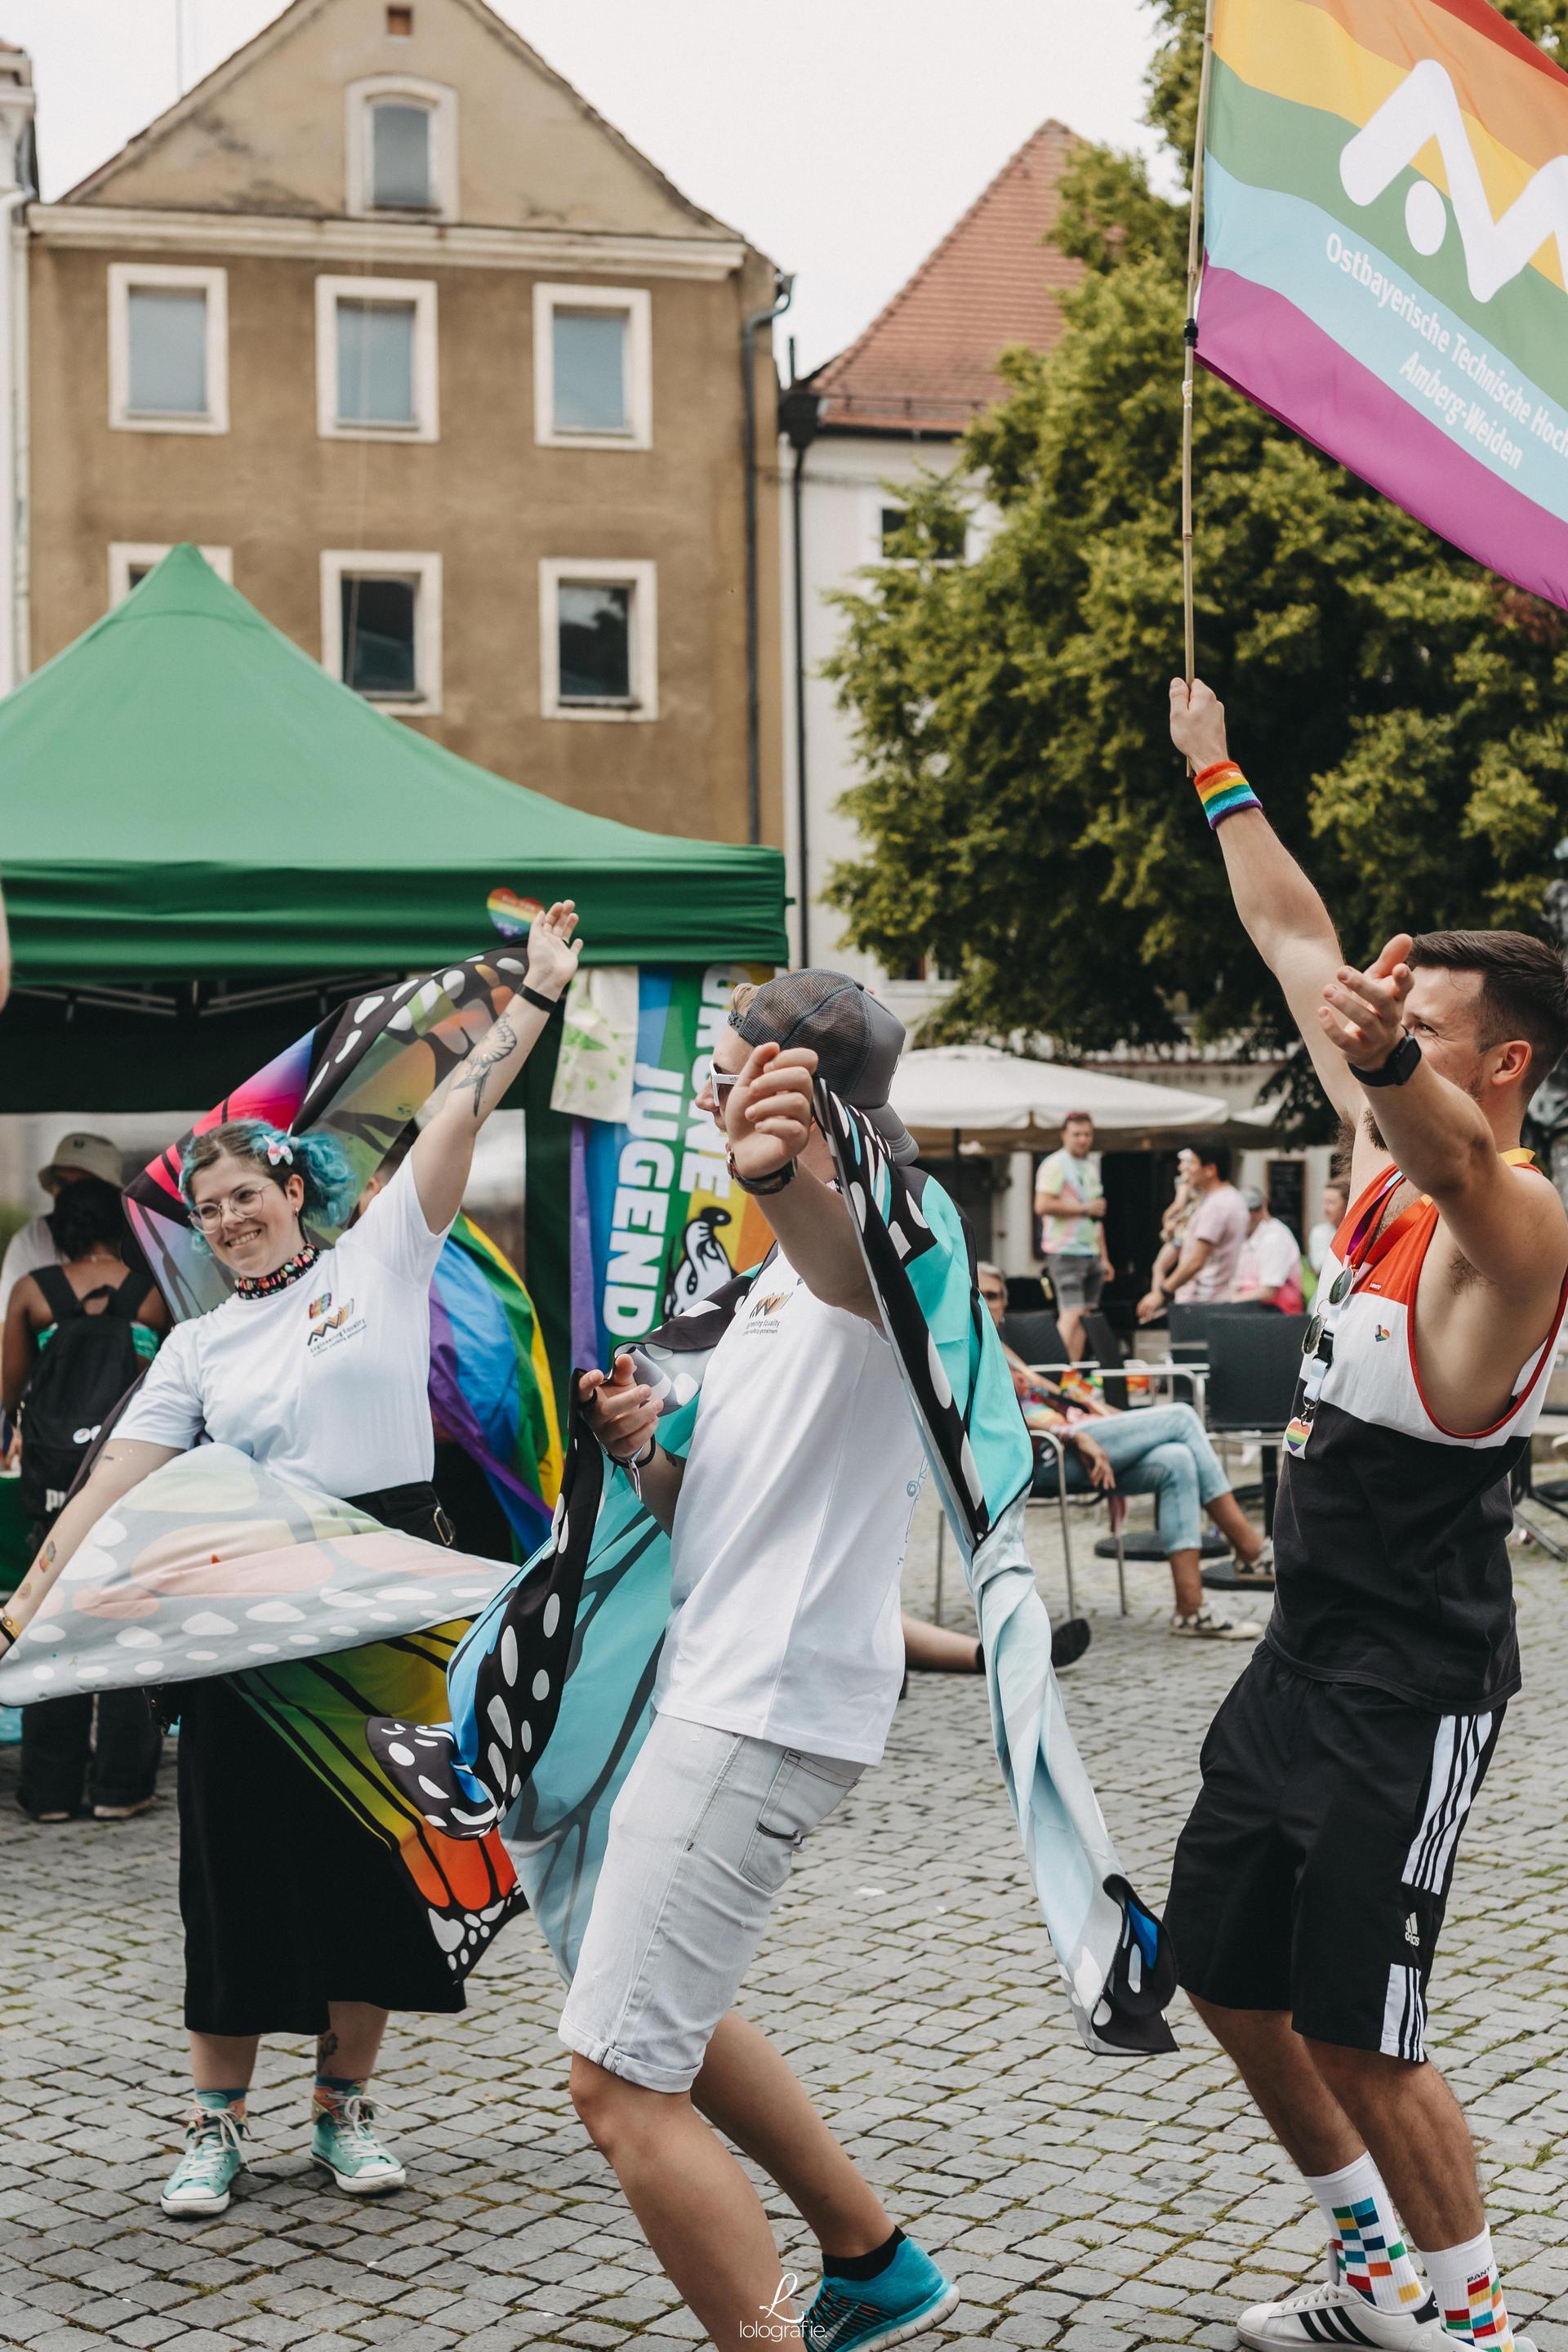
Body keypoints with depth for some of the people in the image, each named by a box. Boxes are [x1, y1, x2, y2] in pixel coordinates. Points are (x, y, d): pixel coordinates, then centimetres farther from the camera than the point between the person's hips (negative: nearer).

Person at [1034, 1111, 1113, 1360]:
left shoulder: (1091, 1165, 20)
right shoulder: (1055, 1165, -7)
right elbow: (1042, 1206, -19)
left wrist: (1104, 1257, 20)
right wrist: (1085, 1208, -14)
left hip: (1091, 1253, 8)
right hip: (1065, 1252, -8)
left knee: (1084, 1315, 6)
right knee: (1072, 1314, -15)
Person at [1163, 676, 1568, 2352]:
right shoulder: (1386, 1157, 6)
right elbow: (1296, 948, 15)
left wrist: (1386, 1056, -65)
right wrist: (1217, 777, 22)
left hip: (1412, 1689, -9)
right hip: (1304, 1655, 9)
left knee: (1356, 2029, -3)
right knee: (1224, 1972, 16)